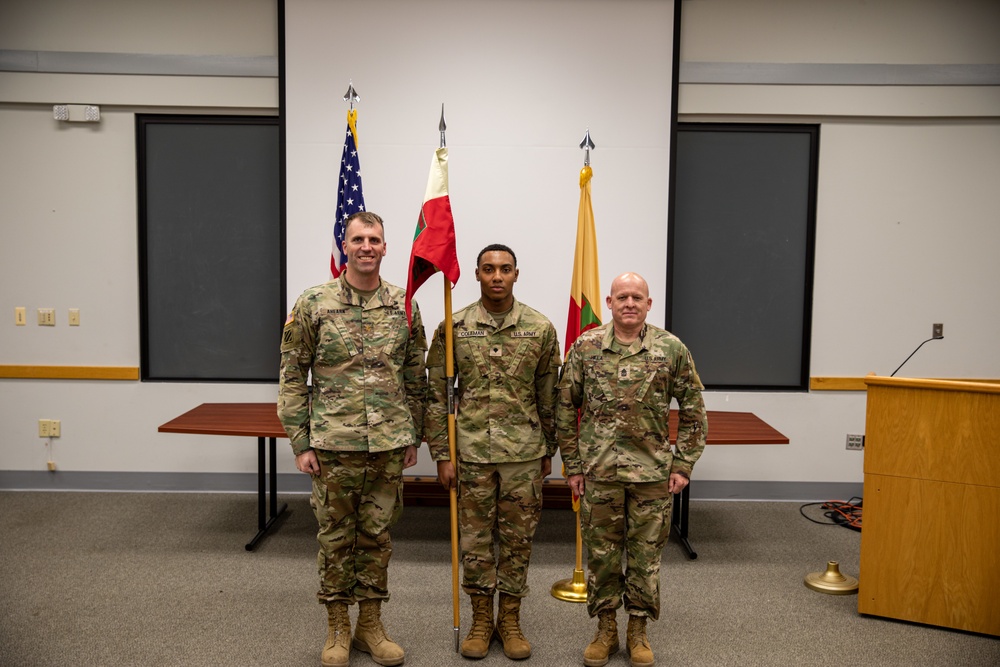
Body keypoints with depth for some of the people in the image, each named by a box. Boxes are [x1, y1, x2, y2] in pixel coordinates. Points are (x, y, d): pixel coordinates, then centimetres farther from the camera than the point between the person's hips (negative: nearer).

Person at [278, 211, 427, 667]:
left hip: (389, 445, 2)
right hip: (333, 443, -2)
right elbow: (292, 378, -3)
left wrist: (413, 436, 8)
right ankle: (338, 627, 27)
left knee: (377, 536, 13)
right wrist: (300, 443, -6)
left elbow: (415, 378, 9)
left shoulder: (404, 306, 3)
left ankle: (371, 624, 28)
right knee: (335, 536, 10)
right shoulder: (313, 303, -4)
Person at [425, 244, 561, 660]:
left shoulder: (541, 329, -1)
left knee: (518, 539, 10)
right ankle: (481, 620, 27)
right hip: (472, 451, 0)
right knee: (475, 540, 10)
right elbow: (437, 394, 0)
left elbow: (549, 396, 6)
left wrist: (548, 450, 8)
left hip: (524, 454, 0)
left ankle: (510, 621, 27)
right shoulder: (453, 328, -2)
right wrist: (442, 455, -3)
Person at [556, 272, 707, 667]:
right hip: (598, 471, 0)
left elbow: (693, 409, 4)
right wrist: (572, 465, 1)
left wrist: (683, 464, -1)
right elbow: (566, 408, 3)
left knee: (645, 554, 10)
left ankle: (638, 630, 29)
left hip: (652, 472, 0)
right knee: (601, 553, 11)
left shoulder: (672, 349, -2)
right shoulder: (585, 347, -2)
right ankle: (605, 629, 28)